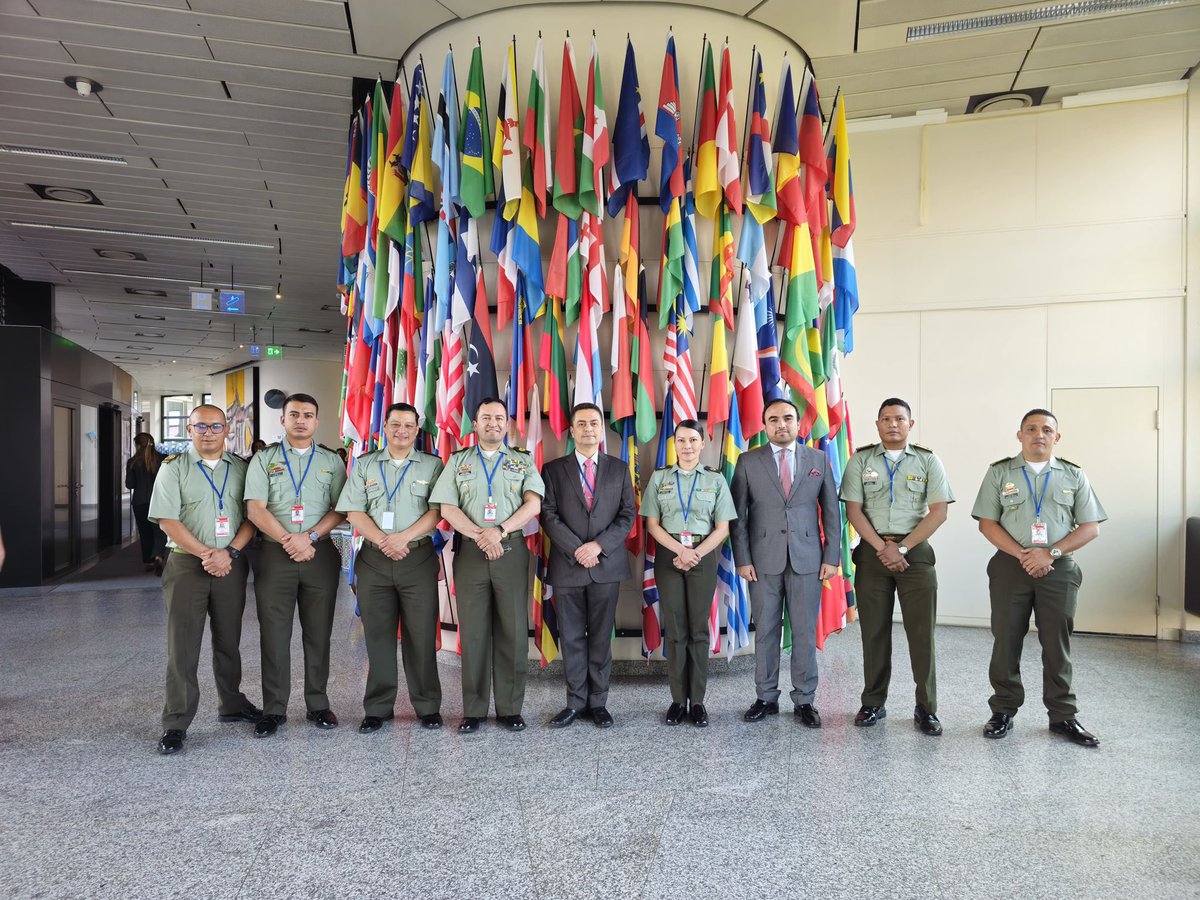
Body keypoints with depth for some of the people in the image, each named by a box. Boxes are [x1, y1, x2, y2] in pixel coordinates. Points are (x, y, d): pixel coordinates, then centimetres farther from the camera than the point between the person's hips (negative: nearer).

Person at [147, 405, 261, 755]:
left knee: (229, 641, 14)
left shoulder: (241, 468, 8)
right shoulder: (174, 467, 1)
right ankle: (175, 723, 4)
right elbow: (167, 520, -7)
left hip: (231, 564, 3)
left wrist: (230, 552, -11)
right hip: (187, 563, -3)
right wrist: (205, 554, -15)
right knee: (182, 645, -3)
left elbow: (252, 515, 4)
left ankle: (232, 704, 30)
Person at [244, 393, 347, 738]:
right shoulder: (264, 459, 6)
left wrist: (310, 536, -12)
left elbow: (341, 509, 2)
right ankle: (274, 709, 13)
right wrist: (288, 540, -13)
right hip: (275, 554, -1)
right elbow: (255, 509, -3)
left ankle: (318, 704, 17)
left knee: (319, 633, 6)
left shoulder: (332, 461, 9)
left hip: (321, 554, 1)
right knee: (274, 633, 2)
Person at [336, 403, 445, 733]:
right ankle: (377, 708, 17)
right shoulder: (364, 465, 11)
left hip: (418, 559, -1)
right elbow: (354, 512, 2)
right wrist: (383, 542, -12)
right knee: (377, 635, 6)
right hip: (373, 560, 2)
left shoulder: (432, 466, 6)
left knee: (422, 635, 1)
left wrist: (403, 537, -16)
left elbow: (436, 512, -3)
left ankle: (428, 706, 13)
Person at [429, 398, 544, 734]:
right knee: (473, 632, 3)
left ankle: (510, 709, 12)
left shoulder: (523, 462, 10)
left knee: (513, 632, 1)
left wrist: (500, 531, -16)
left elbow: (533, 504, -2)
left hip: (512, 552, 0)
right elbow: (447, 507, 0)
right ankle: (473, 710, 12)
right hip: (470, 552, 0)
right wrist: (480, 536, -13)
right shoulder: (458, 461, 11)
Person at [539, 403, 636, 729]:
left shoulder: (619, 469, 8)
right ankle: (576, 702, 17)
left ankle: (598, 702, 17)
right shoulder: (553, 469, 5)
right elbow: (548, 515, -3)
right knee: (571, 638, 6)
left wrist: (599, 545, -11)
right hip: (567, 567, 0)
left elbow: (628, 515, 2)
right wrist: (576, 549, -13)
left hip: (607, 565, 1)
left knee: (601, 637, 7)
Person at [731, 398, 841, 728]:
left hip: (806, 560, 1)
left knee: (805, 633, 5)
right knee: (765, 632, 6)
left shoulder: (818, 460, 7)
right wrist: (742, 559, -4)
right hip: (764, 561, 0)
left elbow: (831, 512, 8)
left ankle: (804, 701, 17)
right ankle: (766, 698, 18)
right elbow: (738, 515, 2)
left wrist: (832, 556, 1)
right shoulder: (748, 462, 3)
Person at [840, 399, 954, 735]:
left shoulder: (928, 461, 5)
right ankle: (873, 704, 16)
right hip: (872, 552, 1)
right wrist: (882, 547, -10)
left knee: (921, 631, 0)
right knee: (874, 631, 6)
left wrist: (901, 548, -10)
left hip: (915, 553, 0)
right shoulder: (860, 460, 6)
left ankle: (926, 708, 10)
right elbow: (853, 510, 0)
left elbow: (939, 511, -3)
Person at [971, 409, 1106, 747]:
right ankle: (1003, 710, 18)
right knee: (1006, 641, 5)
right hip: (1011, 564, 0)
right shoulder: (999, 472, 4)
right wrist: (1022, 554, -12)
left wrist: (1049, 553, -11)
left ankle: (1062, 716, 20)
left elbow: (1091, 527, 2)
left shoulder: (1073, 475, 6)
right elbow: (987, 522, 0)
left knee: (1057, 644, 7)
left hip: (1058, 567, 1)